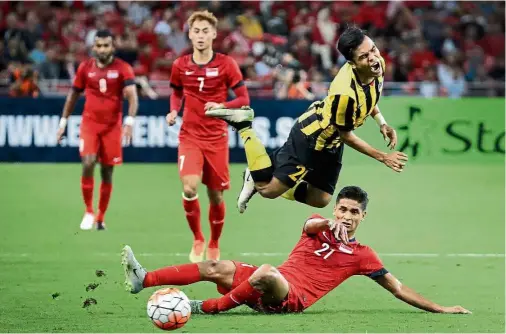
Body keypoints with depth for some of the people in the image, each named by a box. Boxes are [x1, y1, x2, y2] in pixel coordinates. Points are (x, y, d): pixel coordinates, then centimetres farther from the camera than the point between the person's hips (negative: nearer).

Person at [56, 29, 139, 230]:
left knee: (107, 172, 5)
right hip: (89, 123, 1)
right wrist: (63, 122, 14)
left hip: (112, 126, -1)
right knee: (88, 164, -17)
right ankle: (88, 212, -2)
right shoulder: (85, 68, 3)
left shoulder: (123, 68, -5)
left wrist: (129, 122, -29)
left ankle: (100, 218, 18)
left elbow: (132, 96, -14)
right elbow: (73, 95, 14)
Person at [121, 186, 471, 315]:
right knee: (219, 267, -15)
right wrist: (329, 222, -35)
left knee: (267, 272, -37)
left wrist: (440, 308, 0)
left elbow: (398, 288, 8)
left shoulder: (362, 255, 8)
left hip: (291, 298, -4)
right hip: (271, 288, 4)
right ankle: (142, 280, -21)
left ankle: (210, 307, -26)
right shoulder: (320, 227, 15)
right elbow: (310, 223, -10)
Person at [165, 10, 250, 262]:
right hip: (190, 136, 1)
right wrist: (174, 111, 0)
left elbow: (244, 99, -2)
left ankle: (214, 244, 28)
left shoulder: (226, 64, -5)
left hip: (216, 138, 0)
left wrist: (221, 106, -21)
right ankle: (197, 240, 1)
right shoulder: (180, 66, 1)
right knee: (189, 187, -20)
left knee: (216, 195, 6)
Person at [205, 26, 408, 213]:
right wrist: (382, 157, -15)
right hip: (311, 138, -8)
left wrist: (382, 123, -1)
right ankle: (244, 127, 11)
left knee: (320, 200, 15)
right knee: (268, 190, 1)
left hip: (331, 143, 8)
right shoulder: (345, 93, -39)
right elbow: (346, 136, -20)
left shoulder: (378, 64, -16)